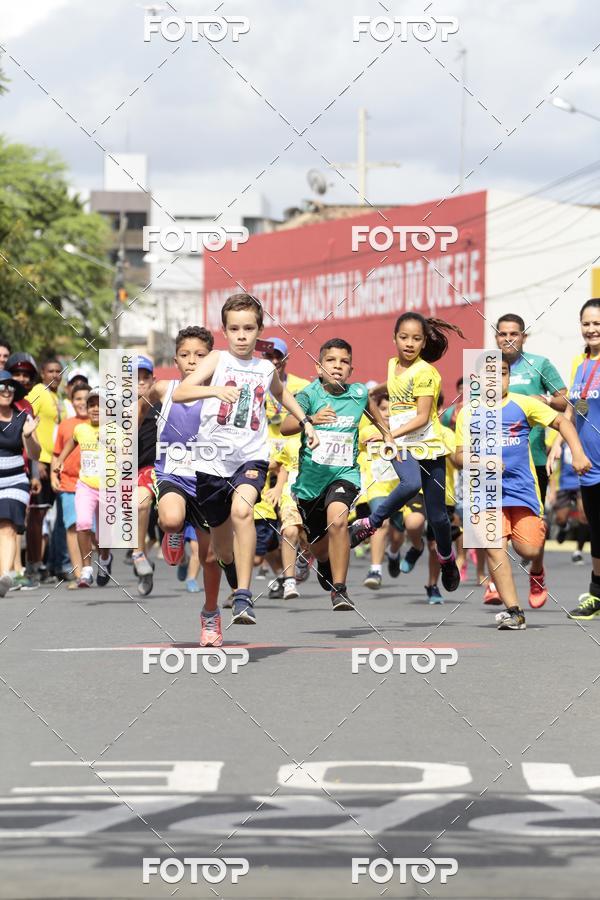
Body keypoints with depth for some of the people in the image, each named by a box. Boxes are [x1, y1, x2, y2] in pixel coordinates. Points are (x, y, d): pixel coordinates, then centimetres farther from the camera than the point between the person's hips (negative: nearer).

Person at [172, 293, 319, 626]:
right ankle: (237, 583, 47)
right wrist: (215, 390, -34)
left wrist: (305, 421, 26)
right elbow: (179, 394, -18)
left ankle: (244, 598, -31)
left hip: (251, 457, 0)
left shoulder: (266, 369, 9)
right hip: (212, 459, 0)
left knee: (241, 510, -30)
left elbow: (280, 392, 35)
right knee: (222, 541, 14)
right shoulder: (217, 360, -2)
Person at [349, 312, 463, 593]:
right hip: (401, 446, 3)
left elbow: (422, 417, -16)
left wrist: (391, 434, -25)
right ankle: (370, 524, -18)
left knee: (437, 513, 5)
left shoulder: (425, 372, -11)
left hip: (429, 445, -3)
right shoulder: (392, 365, 8)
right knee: (411, 484, -34)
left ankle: (446, 558, 31)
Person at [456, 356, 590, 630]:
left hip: (523, 488, 0)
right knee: (494, 548, -15)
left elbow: (561, 421, 5)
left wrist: (578, 453, -7)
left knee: (529, 550, -11)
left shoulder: (523, 404, 2)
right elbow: (459, 455, 7)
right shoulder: (468, 413, 4)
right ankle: (513, 612, -12)